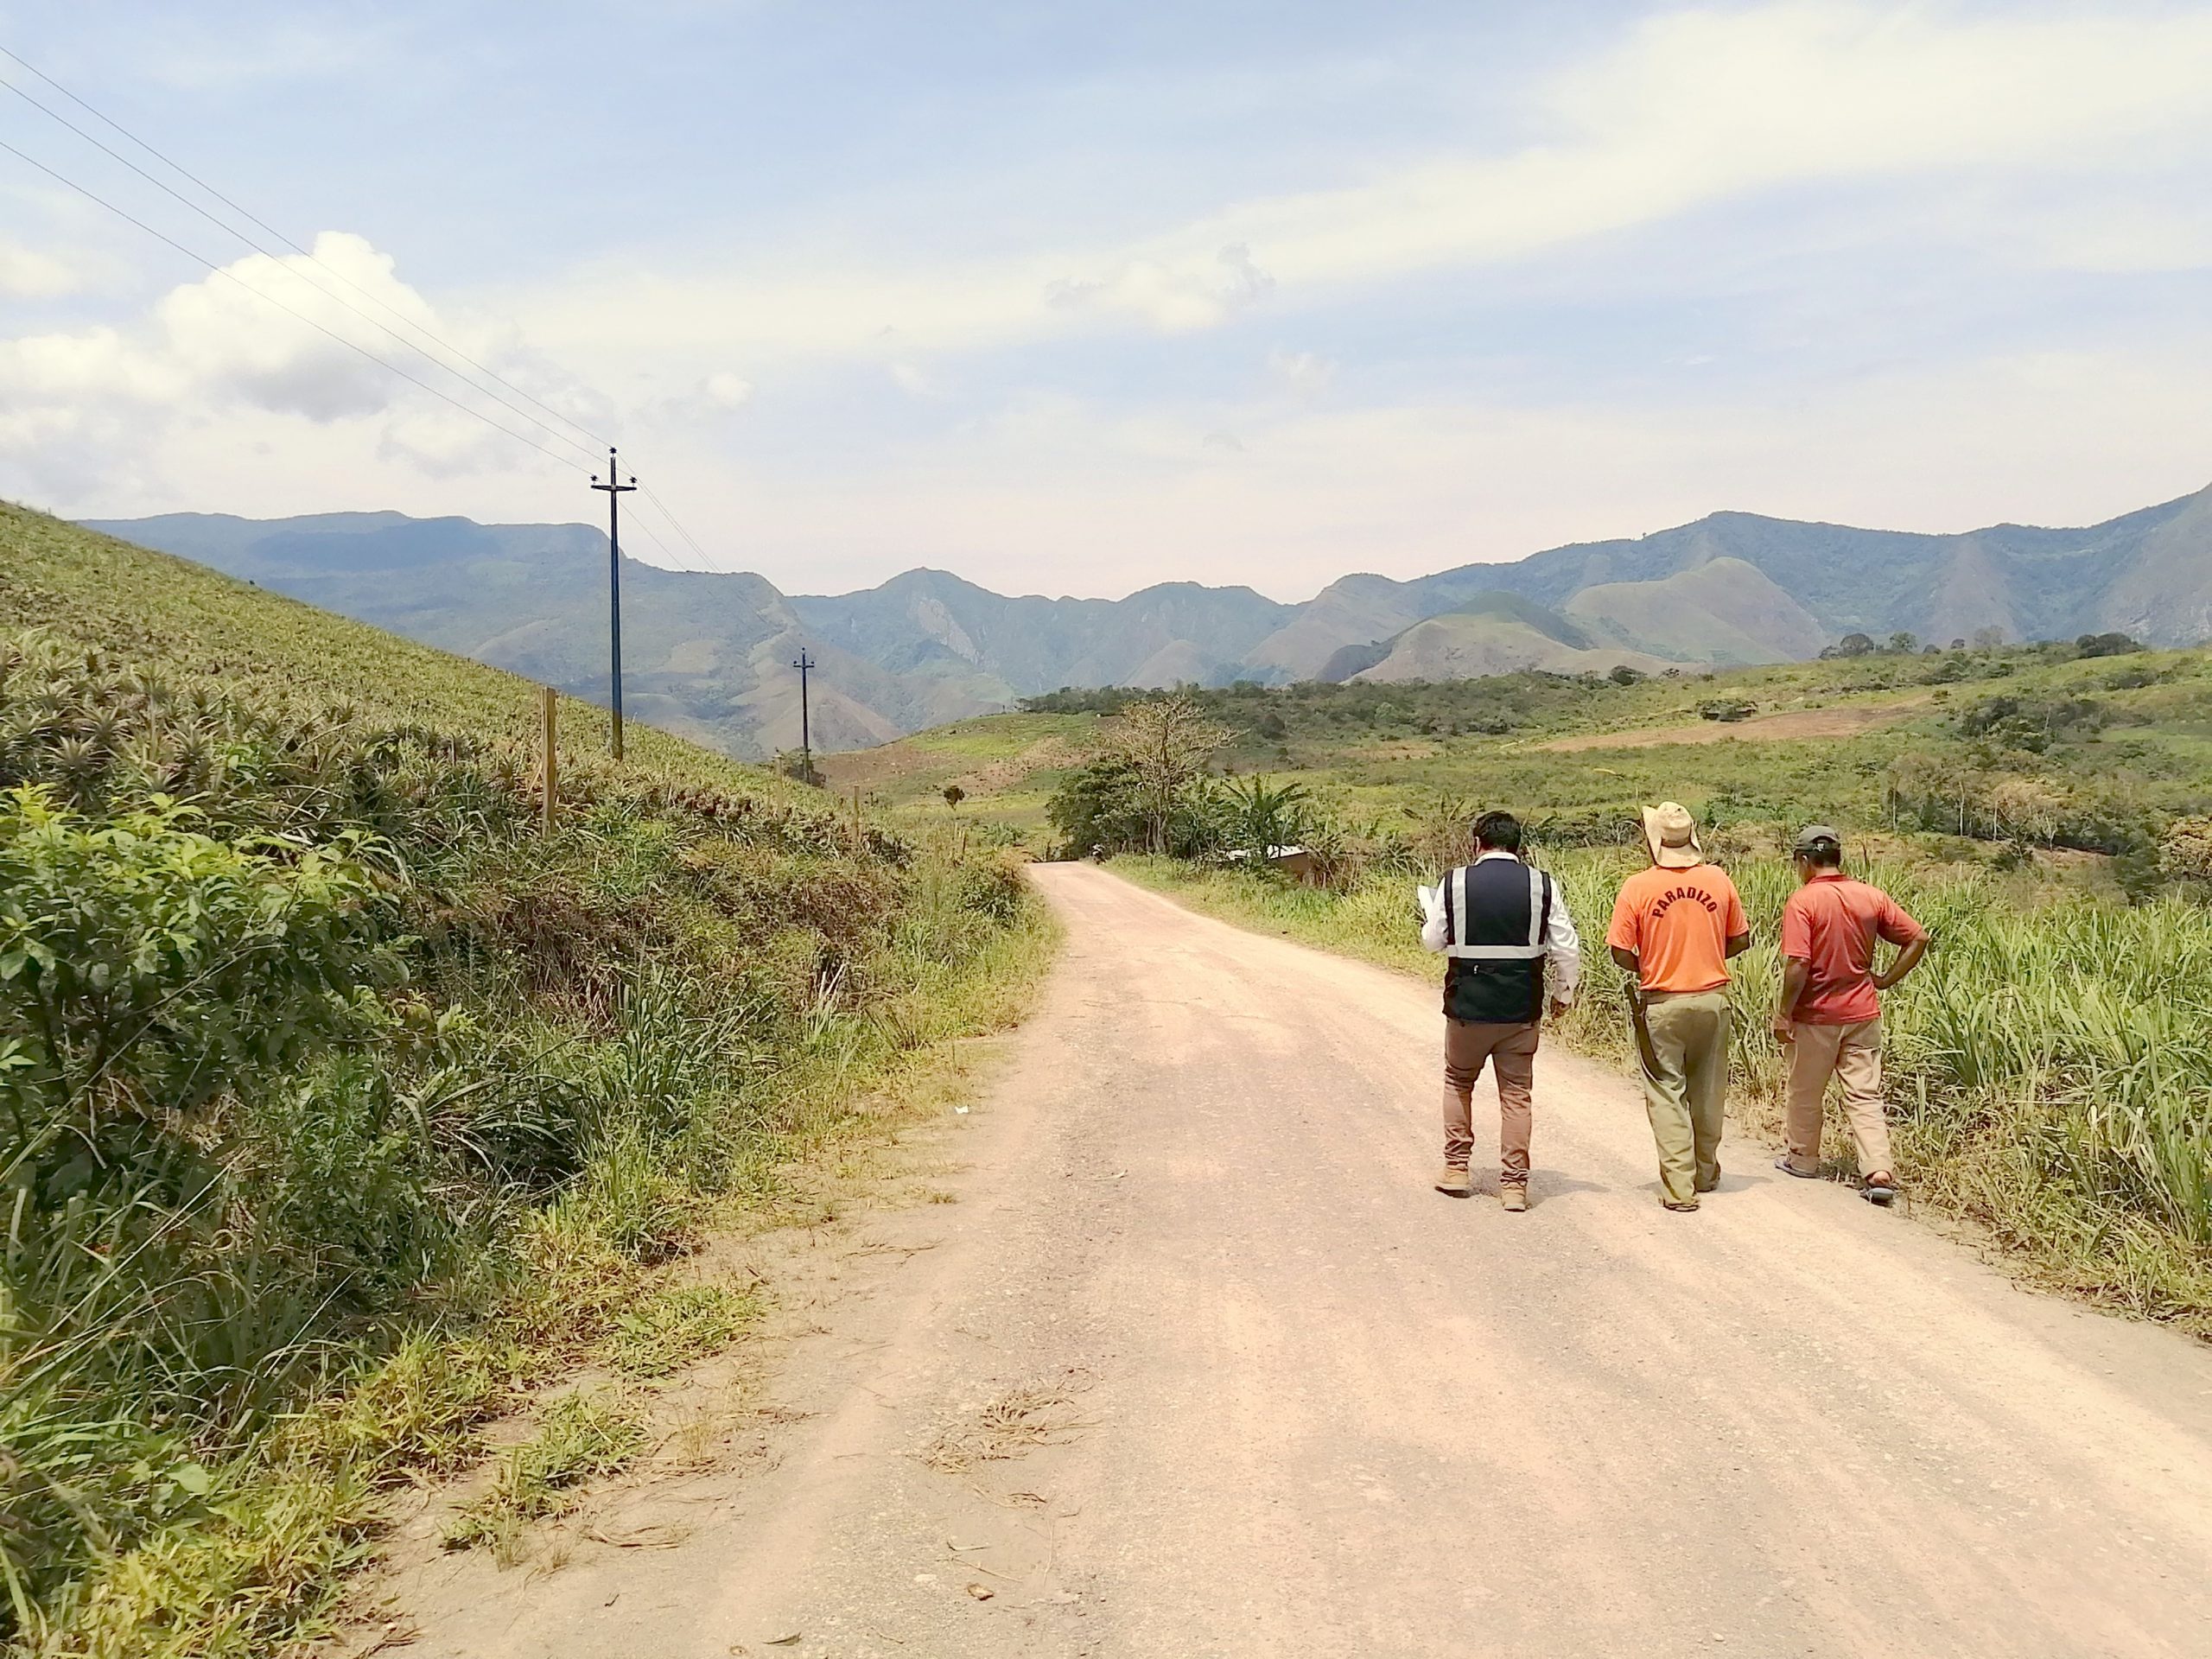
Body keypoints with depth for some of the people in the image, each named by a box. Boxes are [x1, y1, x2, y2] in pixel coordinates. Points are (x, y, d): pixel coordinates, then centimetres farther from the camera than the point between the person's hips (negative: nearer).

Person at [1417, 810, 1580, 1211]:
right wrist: (1563, 992, 13)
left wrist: (1428, 917, 27)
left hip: (1467, 1005, 0)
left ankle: (1456, 1168, 21)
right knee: (1517, 1094, 8)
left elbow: (1433, 940, 5)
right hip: (1522, 1009, 1)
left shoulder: (1454, 883, -5)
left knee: (1458, 1081, 20)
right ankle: (1514, 1184, 9)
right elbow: (1567, 947, -2)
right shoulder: (1542, 885, -3)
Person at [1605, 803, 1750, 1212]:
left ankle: (1679, 1187, 3)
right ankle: (1706, 1174, 32)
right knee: (1707, 1091, 17)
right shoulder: (1718, 880, -2)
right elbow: (1740, 940, 6)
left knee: (1667, 1094, 4)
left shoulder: (1638, 887, -12)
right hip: (1712, 999, 3)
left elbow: (1621, 952, -11)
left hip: (1661, 1004, -3)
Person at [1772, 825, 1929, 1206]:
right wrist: (1886, 979, 9)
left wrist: (1783, 1013, -12)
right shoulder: (1872, 897, 1)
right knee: (1865, 1096, 6)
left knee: (1805, 1093, 15)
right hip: (1862, 1013, 4)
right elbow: (1918, 939, 3)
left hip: (1815, 1016, -4)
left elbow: (1797, 965, -21)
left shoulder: (1802, 901, -15)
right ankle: (1879, 1173, -5)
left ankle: (1802, 1159, 30)